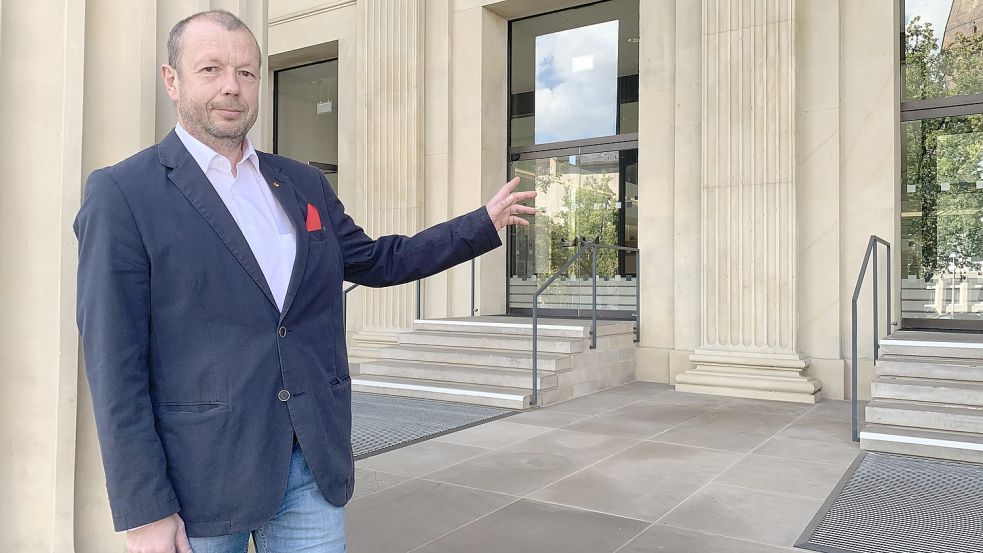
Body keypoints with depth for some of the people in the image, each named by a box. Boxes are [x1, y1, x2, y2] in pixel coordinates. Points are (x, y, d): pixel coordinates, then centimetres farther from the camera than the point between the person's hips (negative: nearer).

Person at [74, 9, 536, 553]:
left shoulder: (304, 184, 9)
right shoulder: (123, 193, -7)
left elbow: (378, 261, 19)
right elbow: (115, 363, -10)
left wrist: (484, 222, 19)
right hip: (199, 478, -4)